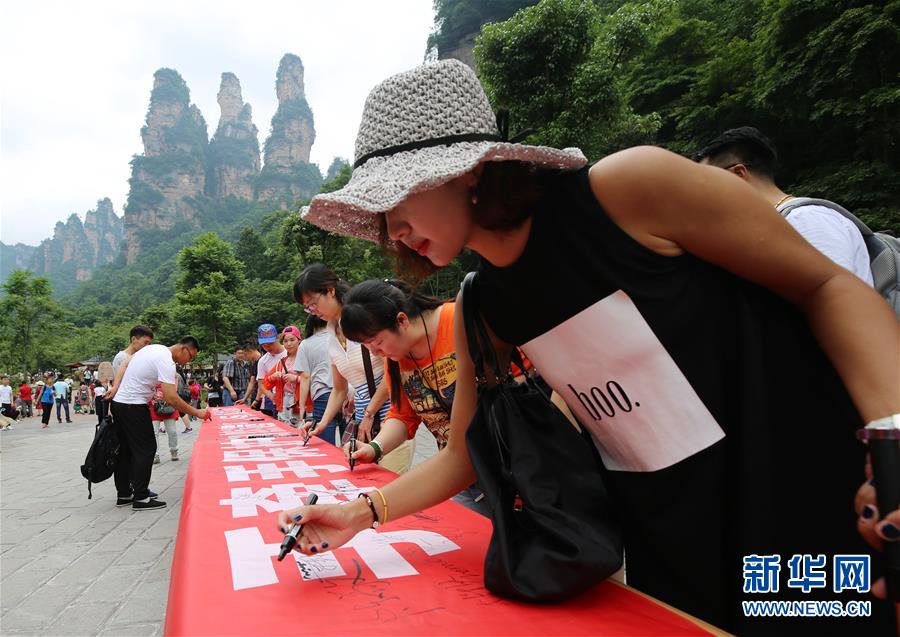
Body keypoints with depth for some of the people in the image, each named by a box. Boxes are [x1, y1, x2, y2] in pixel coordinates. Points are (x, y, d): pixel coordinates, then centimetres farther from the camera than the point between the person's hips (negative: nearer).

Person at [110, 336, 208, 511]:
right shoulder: (166, 362, -20)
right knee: (145, 450, -3)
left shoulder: (153, 348, 9)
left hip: (118, 402, 10)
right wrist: (197, 413, -19)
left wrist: (115, 388, 21)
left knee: (125, 450, 15)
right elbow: (171, 398, -25)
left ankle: (123, 495, 23)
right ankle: (141, 498, 0)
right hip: (134, 407, -10)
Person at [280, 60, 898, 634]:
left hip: (811, 503, -4)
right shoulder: (482, 310, -2)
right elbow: (464, 455, 7)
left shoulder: (628, 187, -20)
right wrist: (362, 512, -1)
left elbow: (829, 288, -12)